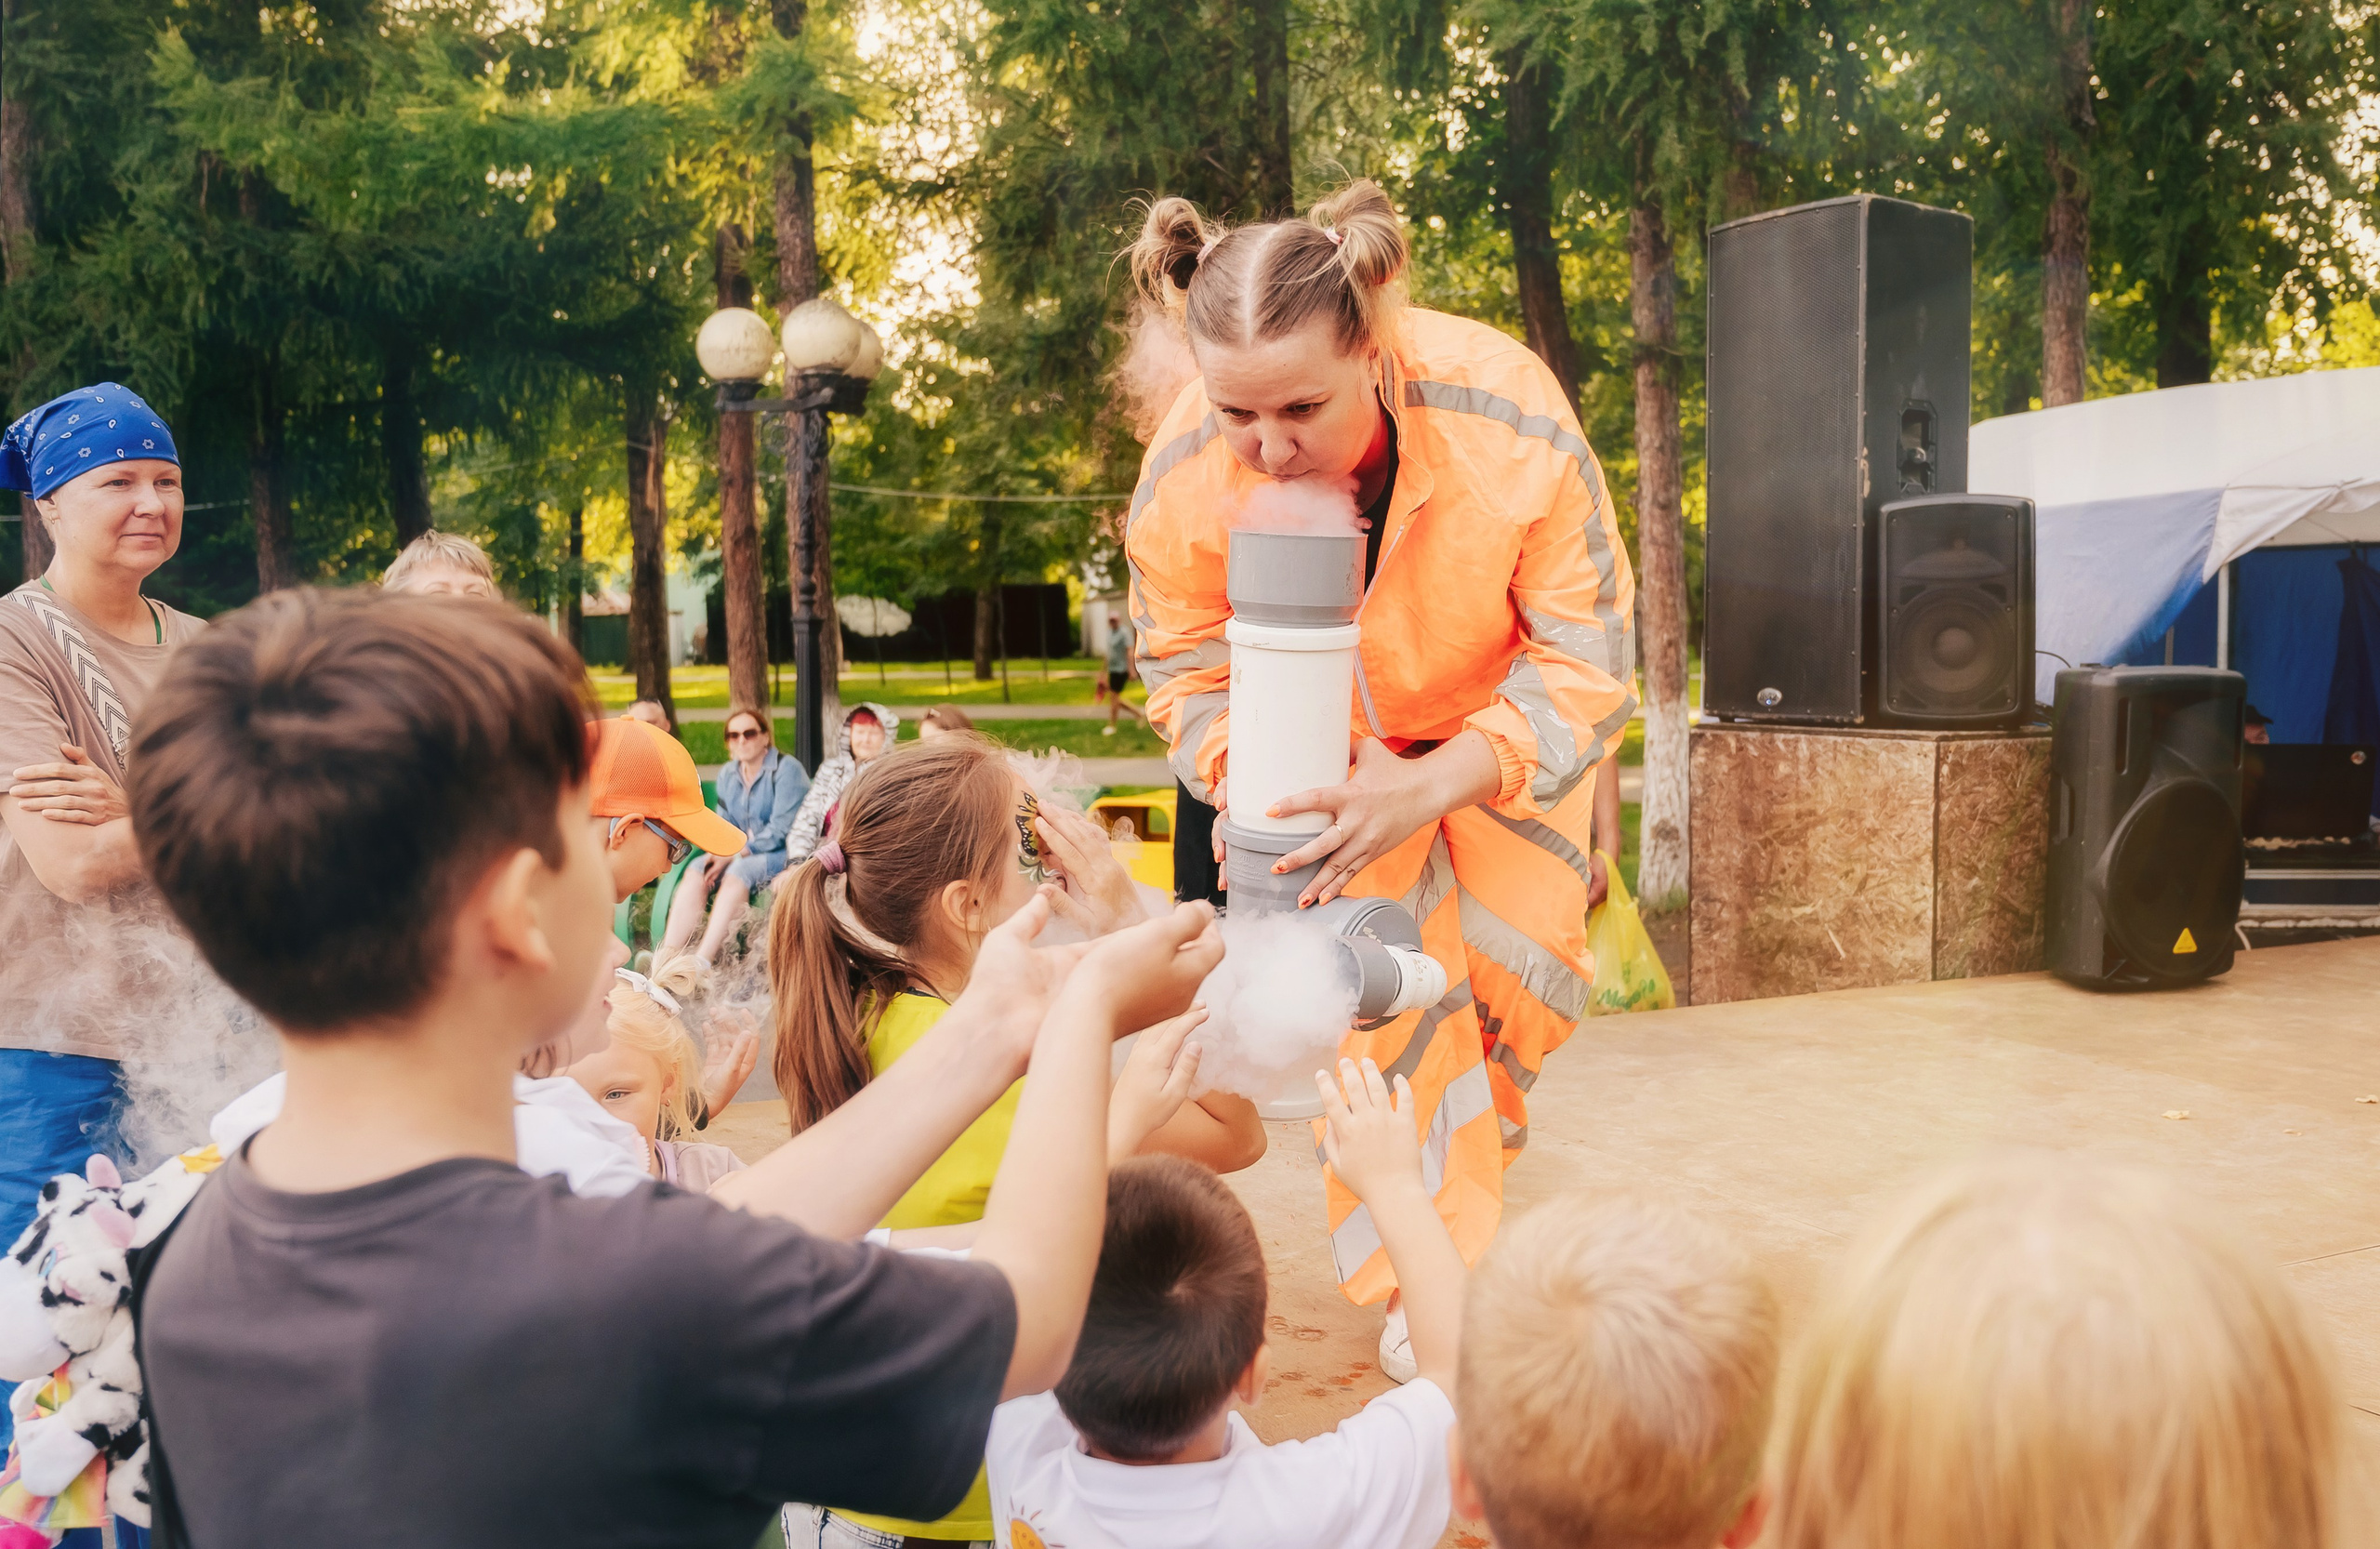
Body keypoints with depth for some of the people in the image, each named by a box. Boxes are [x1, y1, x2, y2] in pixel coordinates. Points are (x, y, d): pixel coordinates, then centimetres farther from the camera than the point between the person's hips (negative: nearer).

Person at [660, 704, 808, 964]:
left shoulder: (787, 769, -9)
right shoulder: (728, 775, 13)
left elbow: (781, 829, -16)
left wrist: (733, 855, -19)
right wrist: (718, 852, -11)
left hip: (782, 855, -6)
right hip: (739, 856, 6)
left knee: (738, 872, -36)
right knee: (695, 875, -22)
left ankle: (702, 961, -44)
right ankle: (667, 957, -34)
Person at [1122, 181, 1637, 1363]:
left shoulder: (1509, 419, -37)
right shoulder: (1183, 479, -32)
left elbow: (1587, 658, -28)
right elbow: (1188, 675, -14)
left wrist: (1434, 785, -43)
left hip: (1506, 725, 0)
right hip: (1330, 738, 1)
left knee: (1519, 966, 1)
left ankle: (1459, 1151, 37)